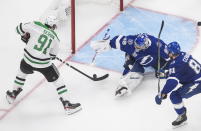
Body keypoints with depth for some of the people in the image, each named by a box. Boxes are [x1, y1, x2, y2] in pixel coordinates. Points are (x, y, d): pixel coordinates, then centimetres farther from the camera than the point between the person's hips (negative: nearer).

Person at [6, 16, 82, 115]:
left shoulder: (36, 26, -3)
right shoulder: (55, 38, 5)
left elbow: (19, 28, 1)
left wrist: (25, 36, 19)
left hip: (28, 60, 1)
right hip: (44, 64, -1)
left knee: (22, 72, 32)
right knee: (57, 81, 12)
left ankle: (13, 95, 43)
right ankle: (67, 105, 10)